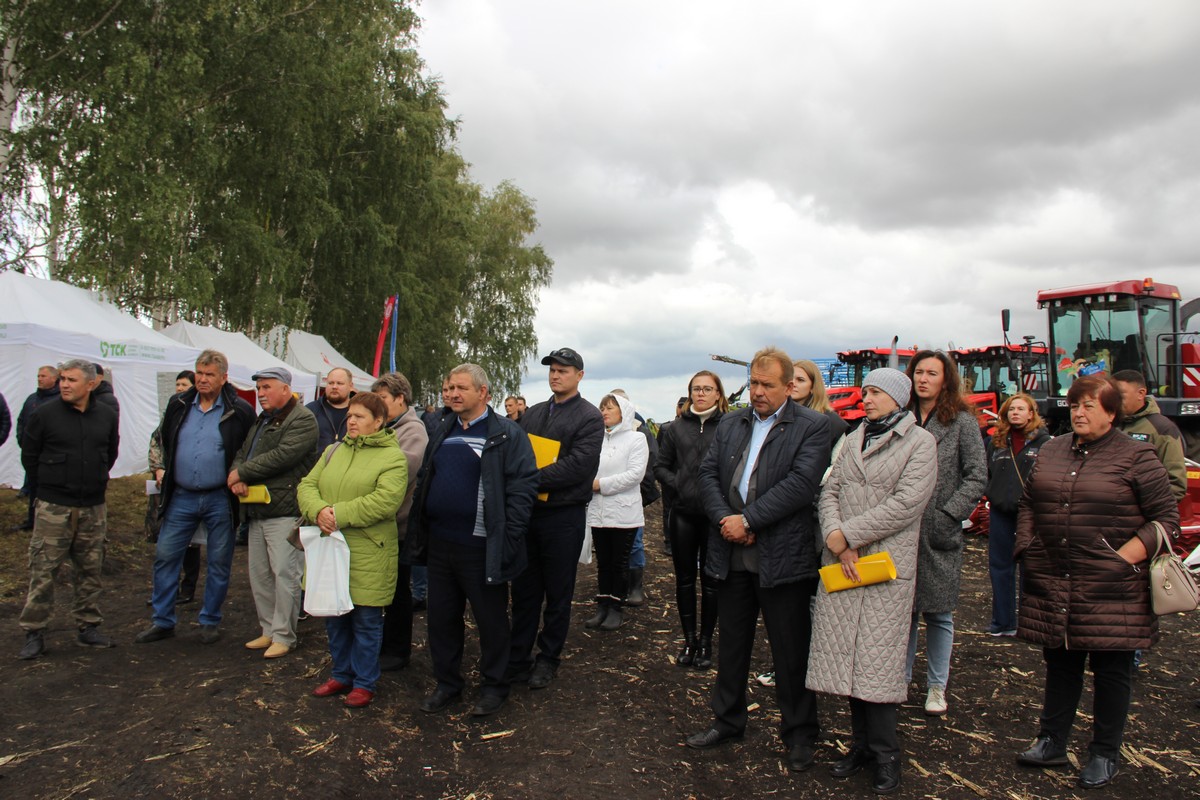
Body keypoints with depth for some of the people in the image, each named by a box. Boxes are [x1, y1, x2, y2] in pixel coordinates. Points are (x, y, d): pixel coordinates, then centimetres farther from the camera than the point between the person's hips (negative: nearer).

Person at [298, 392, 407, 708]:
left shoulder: (392, 457, -8)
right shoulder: (334, 450, 12)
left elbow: (386, 500, -21)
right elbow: (307, 486, 6)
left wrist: (340, 514, -22)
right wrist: (318, 511, -16)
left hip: (368, 555, -6)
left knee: (366, 621, 6)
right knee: (334, 617, 17)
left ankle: (364, 683, 22)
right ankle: (342, 675, 34)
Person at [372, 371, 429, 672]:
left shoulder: (413, 431, -12)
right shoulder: (383, 428, 12)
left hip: (398, 523, -7)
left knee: (397, 589, 6)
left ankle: (397, 650, 21)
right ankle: (382, 644, 30)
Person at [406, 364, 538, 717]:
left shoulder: (507, 434, -9)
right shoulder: (443, 434, 13)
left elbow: (524, 485, -14)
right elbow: (423, 483, 19)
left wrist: (507, 538, -19)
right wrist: (418, 533, 13)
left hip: (481, 548, -6)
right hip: (440, 545, 7)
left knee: (491, 620, 8)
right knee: (441, 618, 15)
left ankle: (494, 686, 26)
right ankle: (447, 683, 33)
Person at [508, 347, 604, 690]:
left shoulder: (589, 417, -6)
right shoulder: (532, 414, 14)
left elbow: (577, 466, -18)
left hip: (563, 517, -5)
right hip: (527, 511, 5)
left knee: (558, 594, 9)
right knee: (524, 591, 12)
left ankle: (548, 658, 23)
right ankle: (518, 658, 23)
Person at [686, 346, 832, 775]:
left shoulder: (812, 426, -6)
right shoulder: (730, 423, 11)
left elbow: (801, 483, -17)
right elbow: (708, 473, 6)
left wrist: (748, 520, -19)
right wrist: (724, 520, -11)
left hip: (782, 558, -5)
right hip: (731, 555, 5)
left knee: (791, 651, 7)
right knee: (732, 643, 18)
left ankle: (800, 734, 25)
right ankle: (728, 719, 35)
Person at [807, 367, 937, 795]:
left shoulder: (920, 442, -1)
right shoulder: (853, 439, 17)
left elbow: (906, 504, -12)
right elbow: (830, 491, 9)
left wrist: (846, 535, -11)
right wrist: (835, 541, -8)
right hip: (840, 563, 5)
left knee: (877, 661, -2)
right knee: (847, 656, 7)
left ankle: (885, 753, 14)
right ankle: (863, 742, 21)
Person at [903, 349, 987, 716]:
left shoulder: (961, 421, -1)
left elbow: (977, 476, -3)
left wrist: (948, 516, -12)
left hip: (938, 535, -2)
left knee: (938, 613, 6)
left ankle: (937, 687, 19)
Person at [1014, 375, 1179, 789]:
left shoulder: (1136, 456, -5)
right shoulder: (1051, 450, 10)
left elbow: (1166, 518, -5)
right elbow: (1028, 504, 18)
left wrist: (1124, 559, -12)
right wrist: (1028, 550, 8)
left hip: (1112, 590, -4)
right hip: (1053, 583, 5)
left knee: (1111, 669, 9)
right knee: (1060, 664, 15)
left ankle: (1105, 755, 24)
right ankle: (1052, 743, 27)